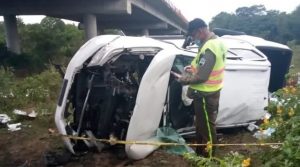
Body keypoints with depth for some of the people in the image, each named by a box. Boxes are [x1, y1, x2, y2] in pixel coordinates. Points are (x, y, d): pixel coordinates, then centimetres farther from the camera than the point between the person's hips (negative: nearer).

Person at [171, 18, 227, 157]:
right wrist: (194, 67, 9)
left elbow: (201, 77, -28)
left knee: (206, 126, 5)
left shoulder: (208, 48, -26)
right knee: (202, 124, 21)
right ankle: (201, 152, 37)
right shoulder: (217, 41, 7)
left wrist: (182, 79, -14)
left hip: (205, 94, -10)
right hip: (211, 91, 10)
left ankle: (207, 157, 21)